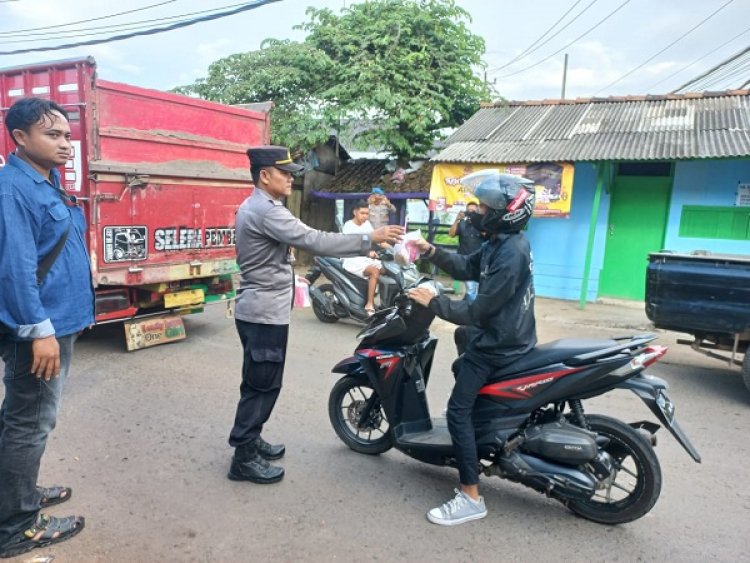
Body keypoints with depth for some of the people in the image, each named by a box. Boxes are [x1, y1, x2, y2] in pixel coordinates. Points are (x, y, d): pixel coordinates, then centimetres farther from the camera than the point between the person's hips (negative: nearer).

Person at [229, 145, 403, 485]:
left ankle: (250, 440, 32)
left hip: (260, 309, 11)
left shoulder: (253, 207, 13)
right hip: (265, 312, -11)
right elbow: (314, 241, -28)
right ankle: (244, 458, 9)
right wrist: (369, 240, -26)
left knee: (261, 382, 19)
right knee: (262, 385, -2)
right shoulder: (266, 211, -21)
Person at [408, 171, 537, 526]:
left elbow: (480, 310, -27)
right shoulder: (501, 243, 6)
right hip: (497, 337, 11)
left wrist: (434, 303, -19)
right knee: (461, 367, 33)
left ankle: (471, 498, -5)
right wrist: (431, 251, -1)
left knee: (458, 412, -11)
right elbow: (467, 267, 12)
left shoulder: (510, 254, -27)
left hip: (497, 346, -11)